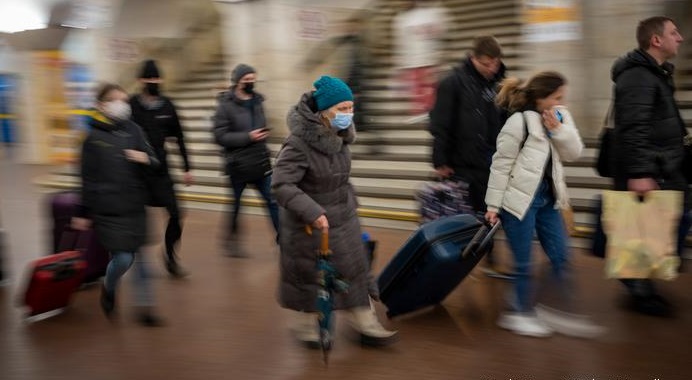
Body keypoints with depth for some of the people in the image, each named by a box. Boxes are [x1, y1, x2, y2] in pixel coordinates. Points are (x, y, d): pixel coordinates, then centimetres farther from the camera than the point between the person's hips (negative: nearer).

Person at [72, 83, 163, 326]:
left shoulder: (133, 130, 4)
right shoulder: (93, 137, -4)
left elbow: (154, 163, 6)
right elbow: (88, 180, -1)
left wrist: (146, 159, -17)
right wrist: (83, 214, 2)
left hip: (135, 206, 3)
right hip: (108, 209, -3)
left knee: (139, 256, 6)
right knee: (123, 258, -6)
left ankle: (145, 306, 19)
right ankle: (108, 289, 26)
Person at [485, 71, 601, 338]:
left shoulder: (560, 117, 5)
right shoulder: (519, 122, -16)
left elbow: (574, 153, 1)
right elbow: (501, 165, -14)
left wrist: (558, 129, -14)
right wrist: (493, 204, -13)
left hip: (547, 198, 7)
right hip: (519, 199, -7)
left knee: (560, 257, 10)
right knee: (523, 262, 3)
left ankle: (561, 311, 23)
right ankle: (521, 314, 20)